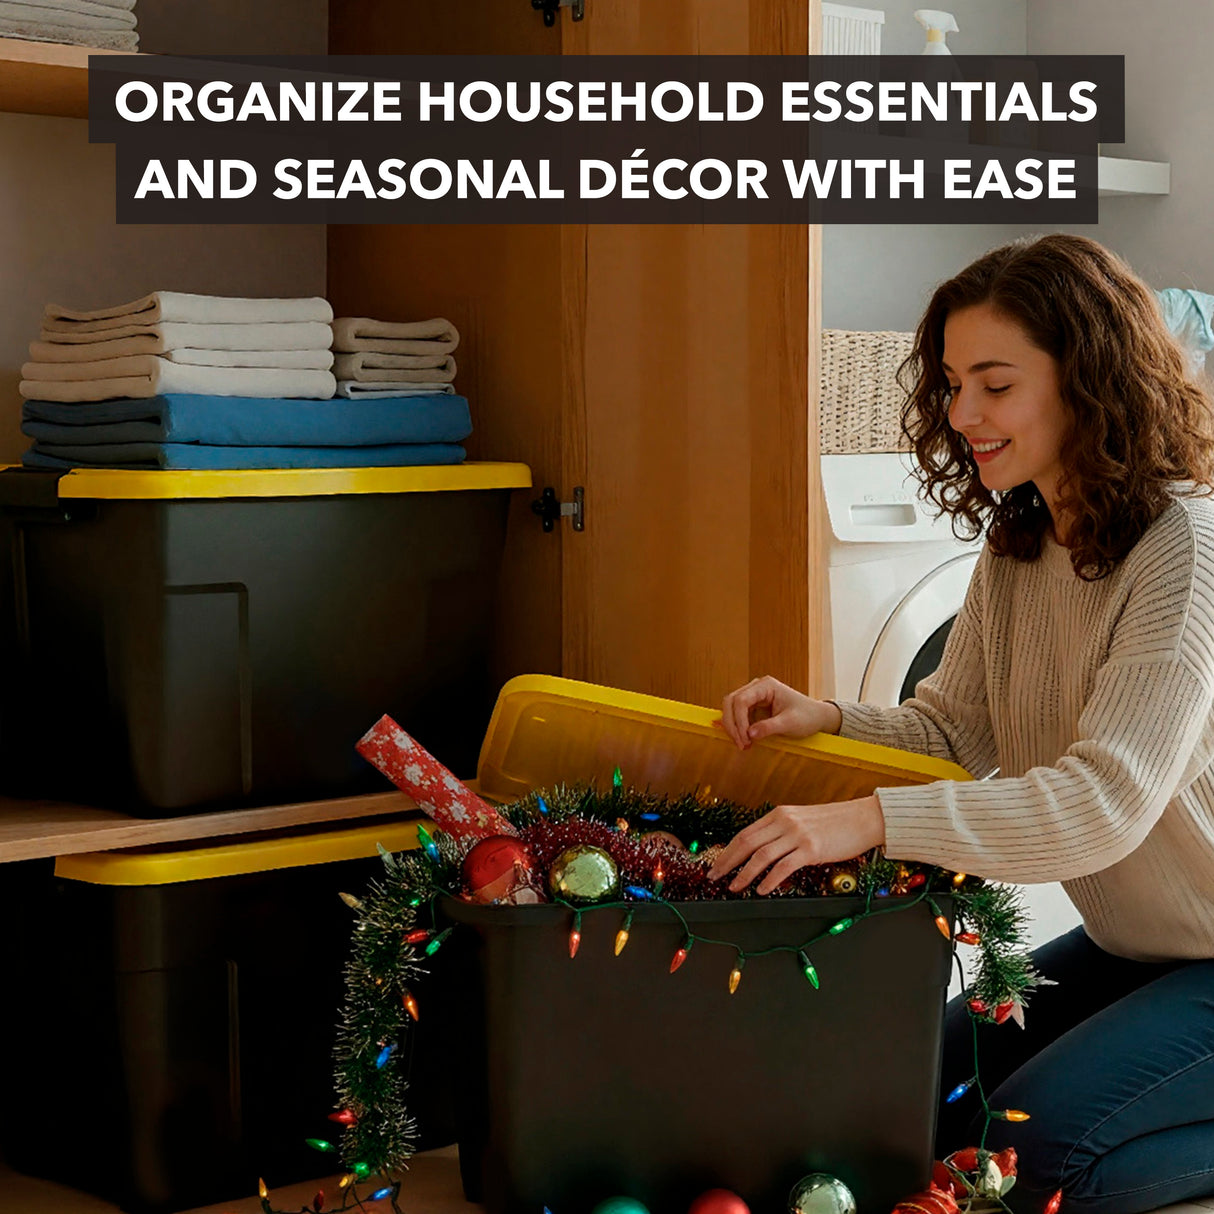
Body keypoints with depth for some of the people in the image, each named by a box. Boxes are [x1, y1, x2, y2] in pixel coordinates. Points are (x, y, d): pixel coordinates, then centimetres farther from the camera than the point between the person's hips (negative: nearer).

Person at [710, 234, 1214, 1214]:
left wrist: (872, 821, -42)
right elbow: (957, 729, 7)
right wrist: (826, 721, -14)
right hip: (1128, 945, 9)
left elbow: (1107, 800, -34)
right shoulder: (1018, 544, 3)